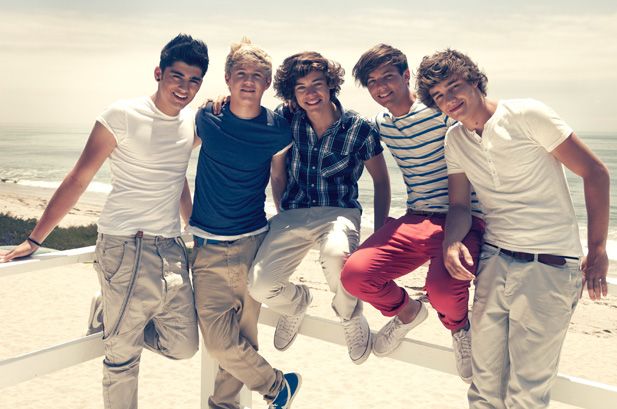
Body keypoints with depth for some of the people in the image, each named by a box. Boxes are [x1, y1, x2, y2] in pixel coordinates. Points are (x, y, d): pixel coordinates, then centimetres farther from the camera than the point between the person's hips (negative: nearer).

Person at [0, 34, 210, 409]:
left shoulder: (192, 122, 7)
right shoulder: (123, 116, -9)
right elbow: (78, 180, -6)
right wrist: (34, 240, -6)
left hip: (171, 250, 6)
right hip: (125, 248, -5)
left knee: (184, 346, 7)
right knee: (123, 355, 3)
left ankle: (112, 320, 29)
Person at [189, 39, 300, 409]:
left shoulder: (278, 129, -4)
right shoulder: (207, 118, -2)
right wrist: (188, 220, 16)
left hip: (253, 243, -1)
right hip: (207, 246, 1)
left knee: (241, 338, 8)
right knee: (220, 342, 0)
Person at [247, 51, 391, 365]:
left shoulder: (358, 129, -5)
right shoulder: (288, 120, 1)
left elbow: (381, 181, 5)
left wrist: (379, 236, 0)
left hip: (339, 213, -3)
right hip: (293, 215, 3)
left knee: (336, 256, -39)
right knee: (260, 286, -18)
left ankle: (352, 317, -2)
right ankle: (297, 302, 23)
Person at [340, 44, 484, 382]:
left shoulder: (442, 111, -7)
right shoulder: (382, 124, 13)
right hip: (413, 221, 6)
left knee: (442, 288, -34)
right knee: (355, 275, -16)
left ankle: (460, 328, 6)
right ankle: (406, 311, 17)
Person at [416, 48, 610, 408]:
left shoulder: (525, 115, -9)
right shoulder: (455, 140, 9)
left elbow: (595, 173, -6)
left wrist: (597, 251, -7)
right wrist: (451, 242, -11)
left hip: (549, 266, -5)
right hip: (494, 262, 5)